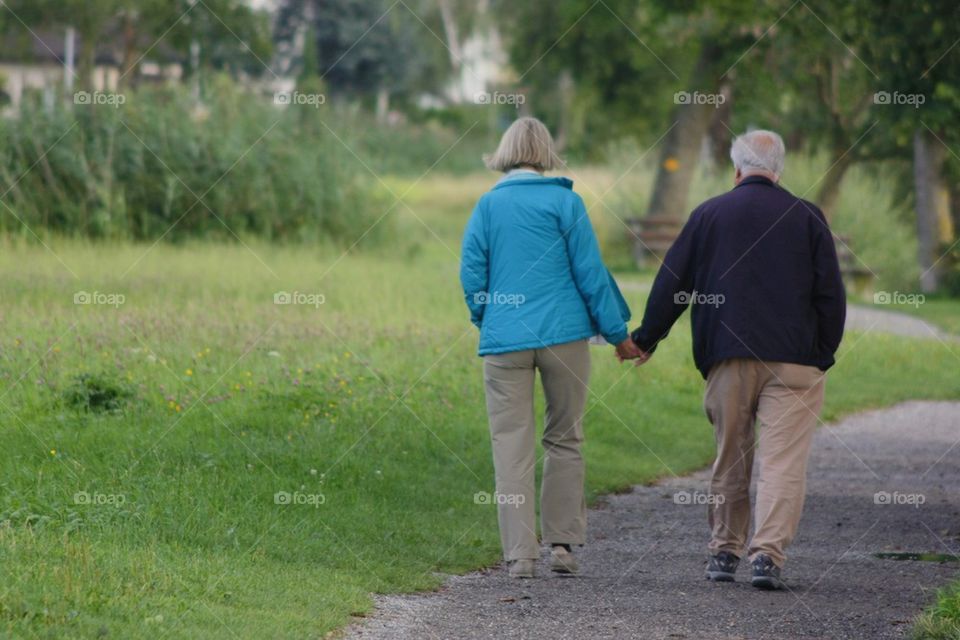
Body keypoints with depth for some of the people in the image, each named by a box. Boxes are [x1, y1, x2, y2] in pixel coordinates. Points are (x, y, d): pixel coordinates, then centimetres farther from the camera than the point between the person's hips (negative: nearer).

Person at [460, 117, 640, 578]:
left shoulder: (488, 205, 4)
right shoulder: (564, 202, -1)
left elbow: (471, 274, 4)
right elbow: (590, 272, -2)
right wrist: (618, 332, 5)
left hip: (504, 341, 1)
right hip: (563, 334, -1)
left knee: (512, 448, 2)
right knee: (564, 440, 11)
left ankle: (520, 553, -2)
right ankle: (562, 543, 10)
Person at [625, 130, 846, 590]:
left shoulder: (708, 215, 7)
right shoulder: (806, 218, 5)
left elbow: (671, 283, 9)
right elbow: (830, 294, 5)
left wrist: (646, 338, 20)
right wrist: (824, 354, 13)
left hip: (729, 358, 1)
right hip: (793, 358, -1)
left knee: (730, 460, 13)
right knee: (783, 461, -5)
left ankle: (724, 552, 19)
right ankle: (768, 554, -17)